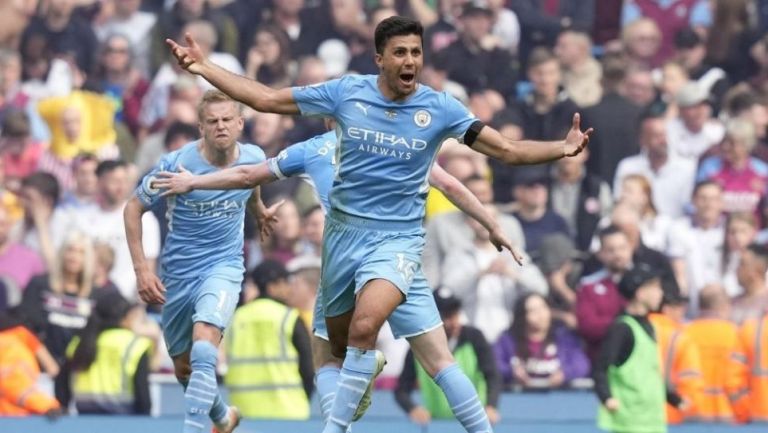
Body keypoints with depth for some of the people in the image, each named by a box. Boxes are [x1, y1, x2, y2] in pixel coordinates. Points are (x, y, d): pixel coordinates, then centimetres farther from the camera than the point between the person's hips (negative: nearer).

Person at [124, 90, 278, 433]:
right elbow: (133, 208, -7)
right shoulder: (176, 163, -17)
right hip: (177, 273, 1)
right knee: (184, 368, 14)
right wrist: (141, 268, -14)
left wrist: (260, 211, 39)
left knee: (204, 348, -27)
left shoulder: (254, 158, -8)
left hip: (223, 266, -1)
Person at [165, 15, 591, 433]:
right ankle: (372, 366, 52)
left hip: (396, 240, -3)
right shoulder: (346, 92, -3)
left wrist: (562, 148, -23)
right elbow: (265, 99, 3)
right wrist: (204, 67, -1)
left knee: (364, 326, -29)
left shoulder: (439, 108, -7)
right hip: (344, 231, 3)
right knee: (341, 349, 16)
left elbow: (508, 150, -7)